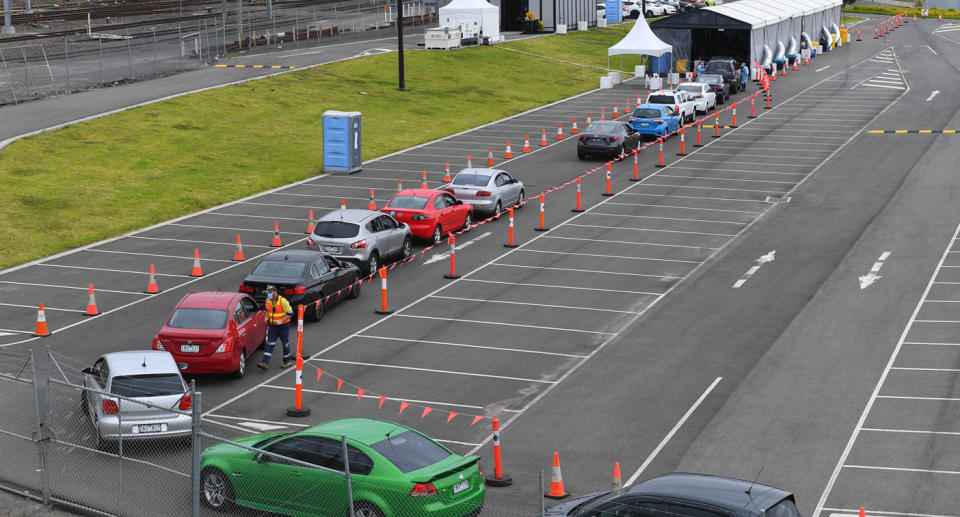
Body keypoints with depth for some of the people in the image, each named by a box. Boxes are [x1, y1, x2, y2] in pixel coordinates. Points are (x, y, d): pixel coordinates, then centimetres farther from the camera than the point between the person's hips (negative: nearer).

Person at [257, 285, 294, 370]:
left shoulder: (282, 301, -20)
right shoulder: (268, 301, -1)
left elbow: (290, 313, -19)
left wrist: (281, 321, -27)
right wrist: (267, 317, 0)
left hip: (283, 326, -5)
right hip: (272, 326, 5)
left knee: (285, 344, 10)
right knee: (270, 343, -4)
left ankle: (287, 361, 26)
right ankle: (265, 362, -11)